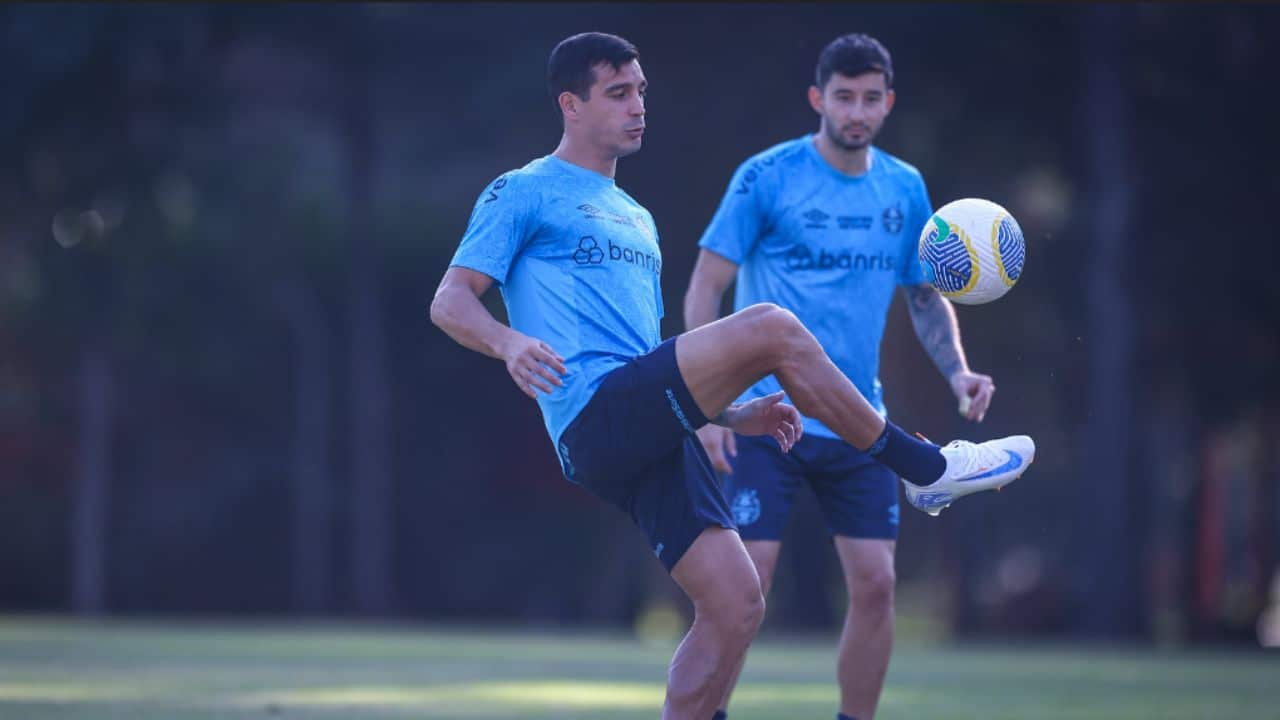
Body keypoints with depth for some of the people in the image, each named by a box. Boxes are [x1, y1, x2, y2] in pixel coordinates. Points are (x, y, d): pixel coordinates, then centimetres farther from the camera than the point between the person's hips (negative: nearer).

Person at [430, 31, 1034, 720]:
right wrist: (509, 342, -24)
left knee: (736, 606, -2)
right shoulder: (522, 193, 7)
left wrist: (734, 412, 18)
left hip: (648, 441, 9)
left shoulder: (635, 219, 31)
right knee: (770, 326, -23)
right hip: (594, 420, -9)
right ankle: (925, 466, -11)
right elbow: (449, 301, -3)